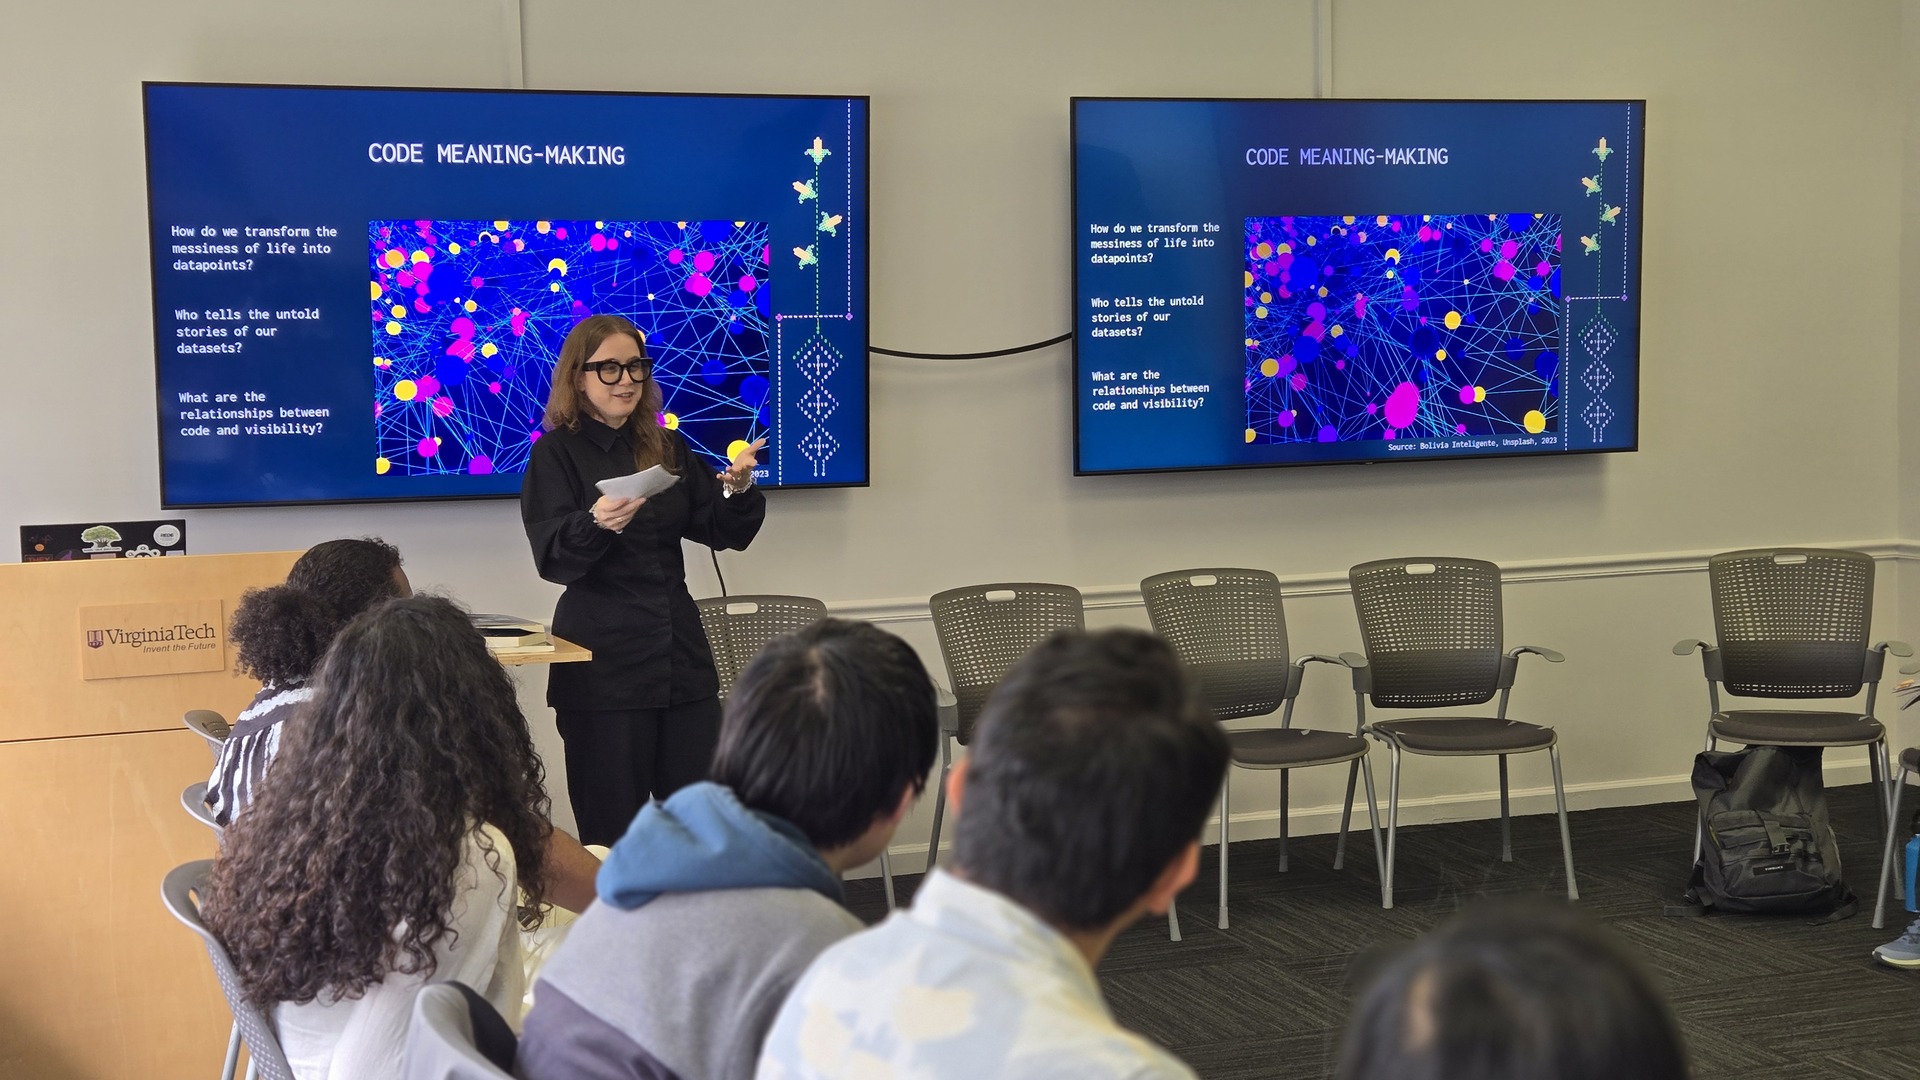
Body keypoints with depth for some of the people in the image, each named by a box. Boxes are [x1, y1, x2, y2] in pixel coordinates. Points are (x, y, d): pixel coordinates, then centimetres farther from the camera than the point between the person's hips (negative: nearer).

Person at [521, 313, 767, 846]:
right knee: (611, 824, -2)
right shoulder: (557, 454, -2)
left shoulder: (668, 448, 13)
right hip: (603, 659, -4)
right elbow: (552, 557, -12)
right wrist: (596, 523, -31)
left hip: (681, 652, 5)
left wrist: (738, 492, -8)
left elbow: (723, 533, 12)